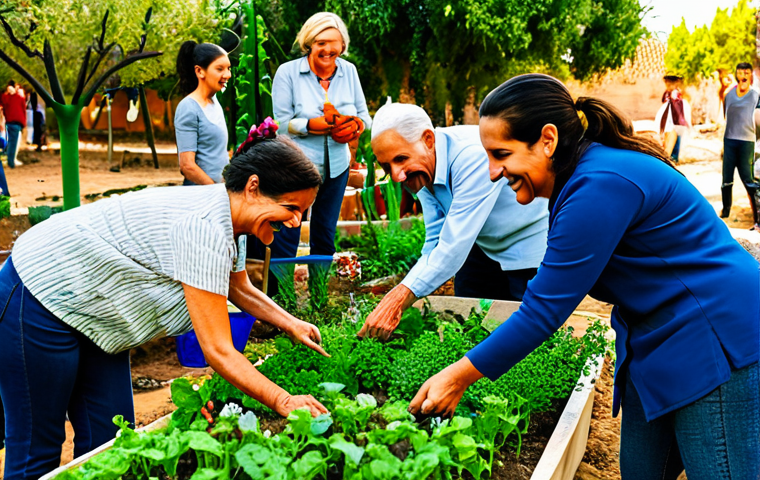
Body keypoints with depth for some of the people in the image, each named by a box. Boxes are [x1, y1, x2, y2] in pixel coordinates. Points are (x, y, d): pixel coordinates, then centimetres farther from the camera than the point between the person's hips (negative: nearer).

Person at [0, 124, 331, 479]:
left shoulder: (226, 218, -1)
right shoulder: (204, 228, -31)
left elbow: (240, 290, 20)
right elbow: (218, 351, -30)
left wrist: (289, 323, 7)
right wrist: (282, 401, -27)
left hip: (92, 313, 10)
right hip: (40, 300, -10)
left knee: (108, 442, 10)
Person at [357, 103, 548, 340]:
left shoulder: (474, 154, -35)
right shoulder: (421, 169, -9)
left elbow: (454, 245, -41)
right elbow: (435, 243, -8)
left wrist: (398, 299, -47)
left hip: (534, 247, -7)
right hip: (483, 247, 7)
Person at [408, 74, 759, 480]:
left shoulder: (601, 186, -25)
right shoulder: (582, 175, 5)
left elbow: (543, 310, -24)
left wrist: (458, 376, -17)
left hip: (715, 339, -10)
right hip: (657, 343, 10)